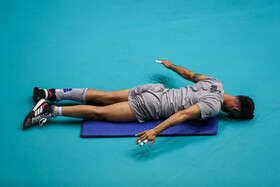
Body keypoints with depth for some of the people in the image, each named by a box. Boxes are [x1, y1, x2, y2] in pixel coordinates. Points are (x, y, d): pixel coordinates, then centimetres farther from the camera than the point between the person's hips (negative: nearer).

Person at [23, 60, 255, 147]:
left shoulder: (216, 83, 6)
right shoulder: (214, 105, -19)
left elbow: (189, 73, 21)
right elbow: (184, 114, -32)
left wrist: (171, 65, 40)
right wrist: (156, 131, -40)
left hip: (154, 89, 8)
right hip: (151, 107, -8)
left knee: (103, 97, 11)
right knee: (100, 113, -6)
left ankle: (53, 94, 12)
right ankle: (51, 110, -7)